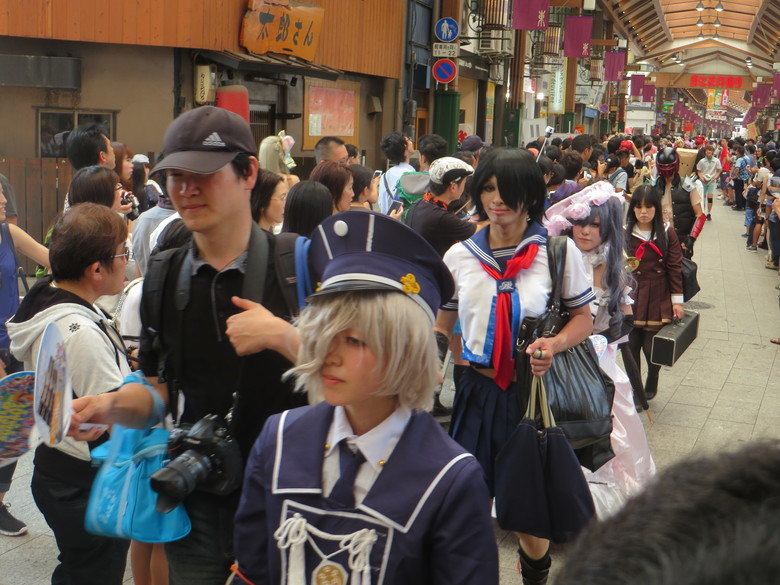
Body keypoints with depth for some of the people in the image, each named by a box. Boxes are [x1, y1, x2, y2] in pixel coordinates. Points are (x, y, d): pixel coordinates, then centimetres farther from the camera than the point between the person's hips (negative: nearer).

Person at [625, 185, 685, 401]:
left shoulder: (667, 234, 0)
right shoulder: (624, 233, -1)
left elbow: (675, 268, 1)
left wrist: (677, 300, 0)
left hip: (658, 300, 0)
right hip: (631, 299, 1)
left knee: (652, 348, -1)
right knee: (631, 346, 1)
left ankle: (651, 386, 27)